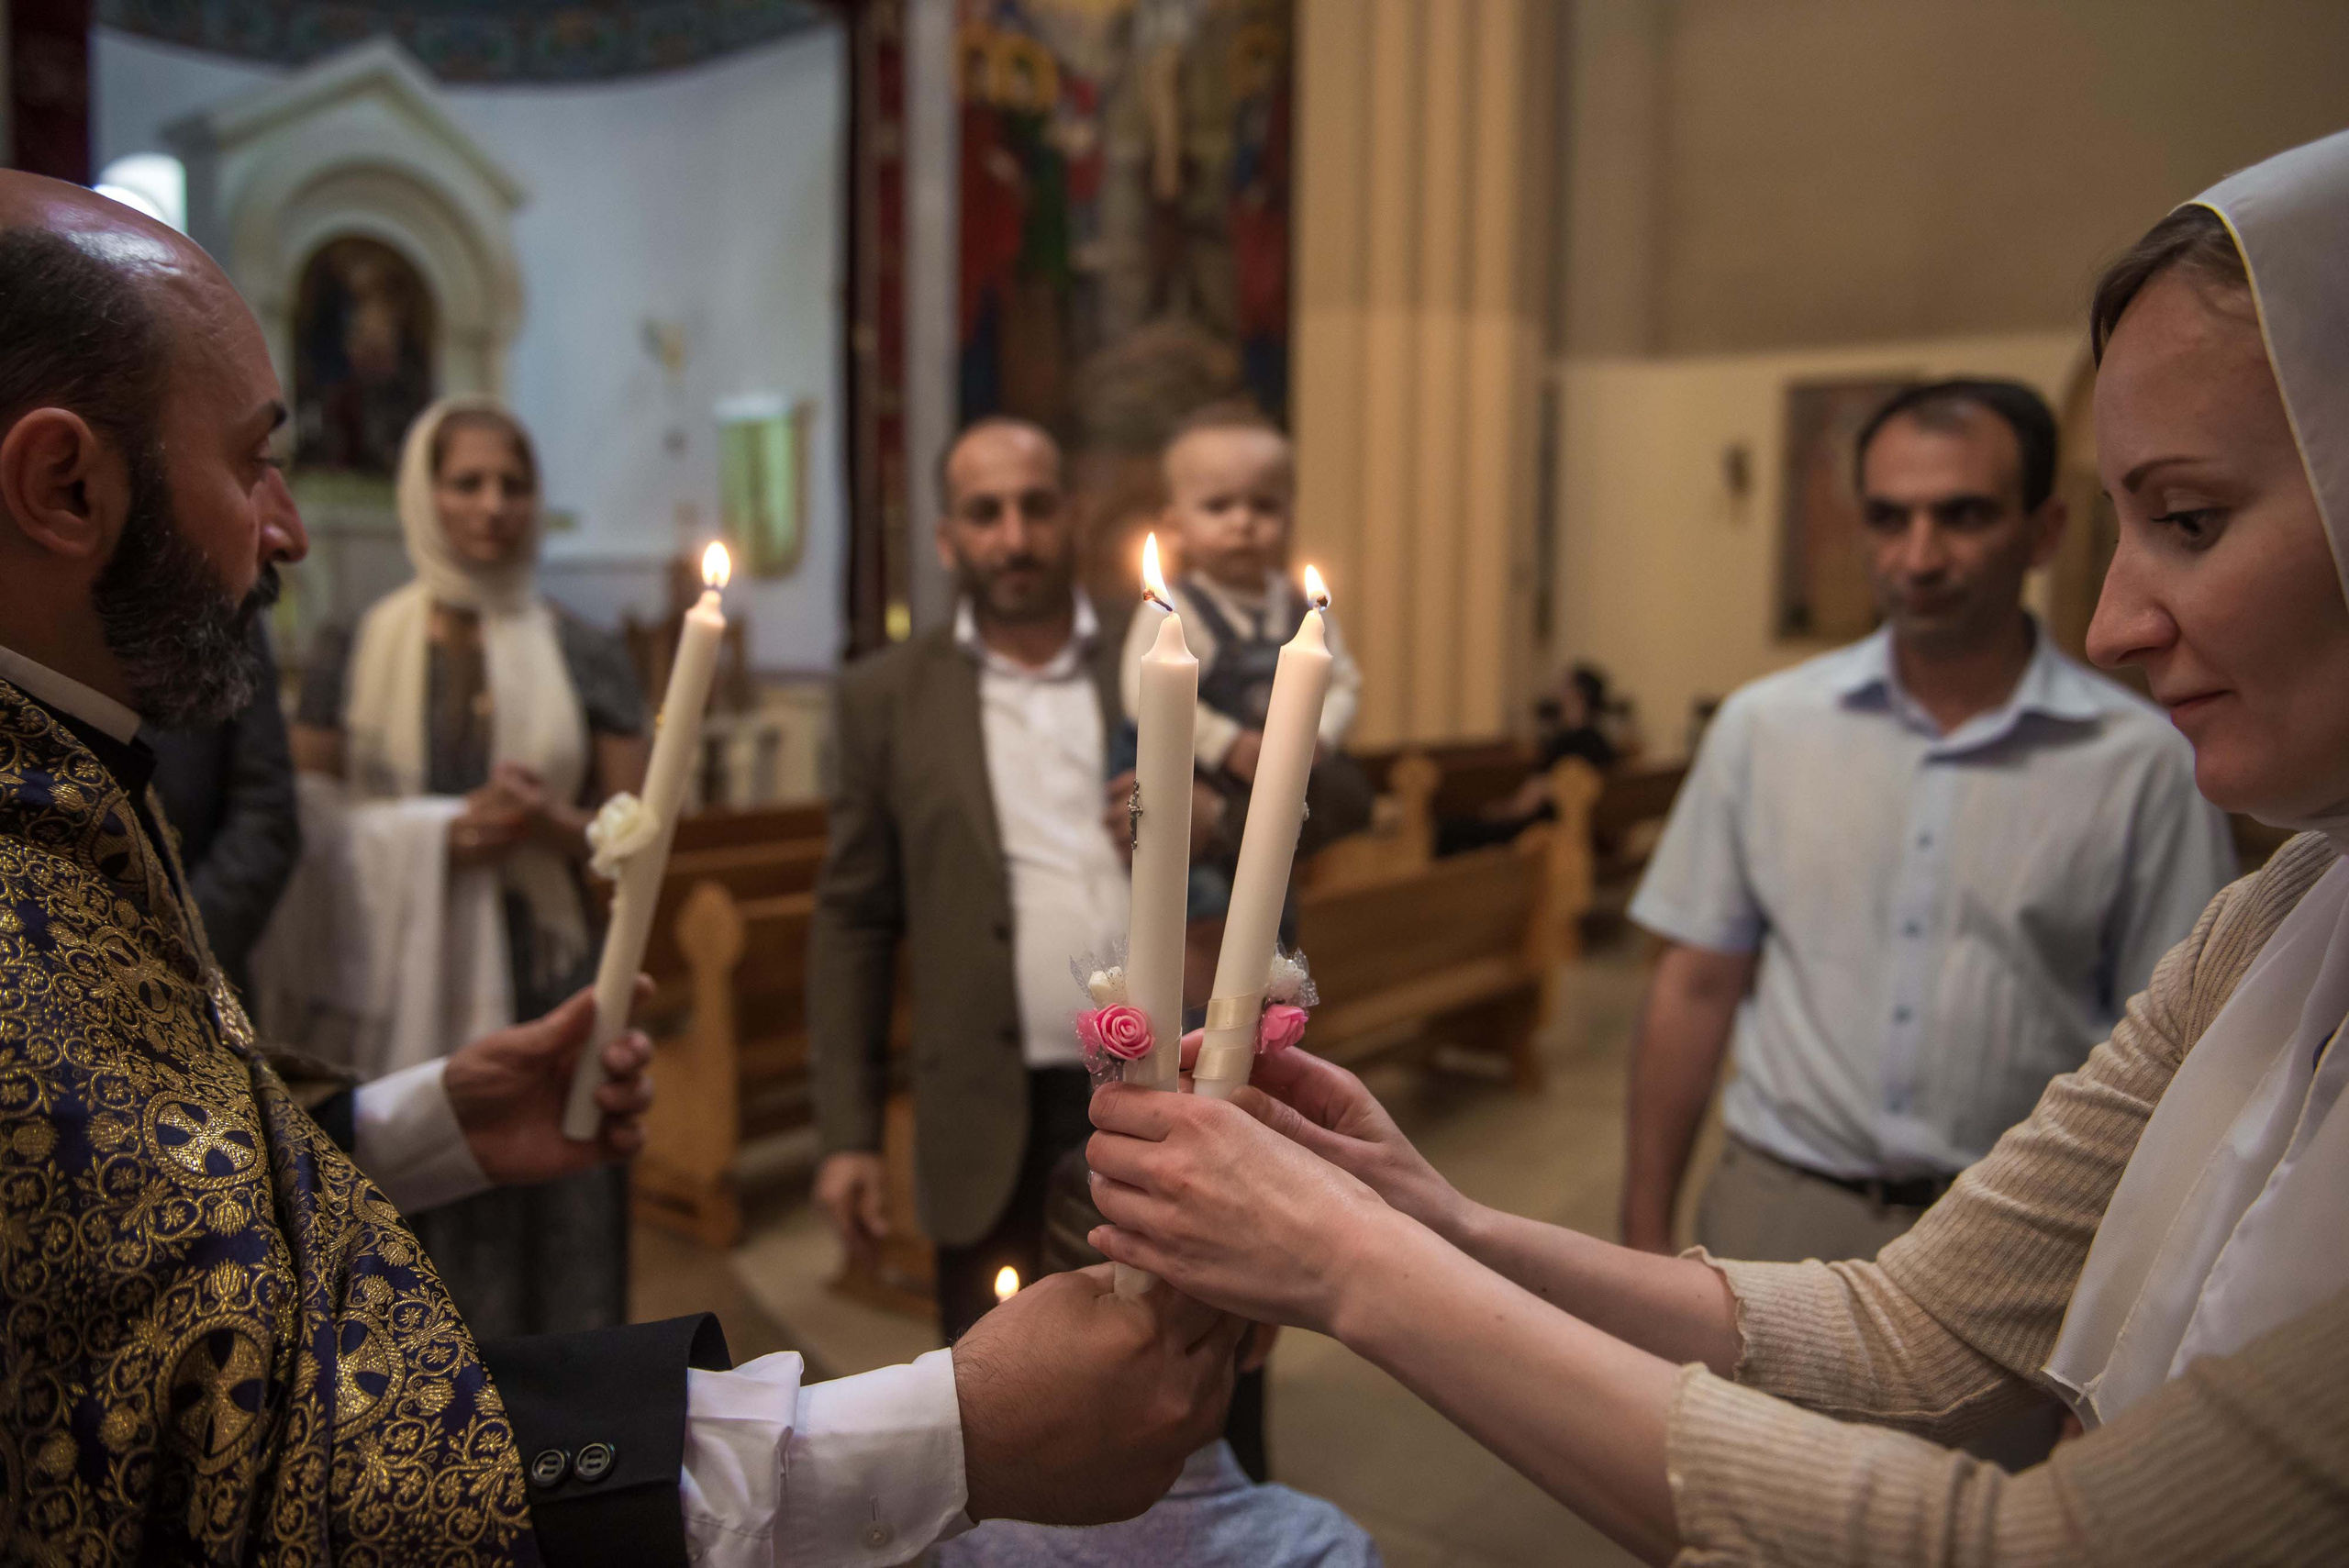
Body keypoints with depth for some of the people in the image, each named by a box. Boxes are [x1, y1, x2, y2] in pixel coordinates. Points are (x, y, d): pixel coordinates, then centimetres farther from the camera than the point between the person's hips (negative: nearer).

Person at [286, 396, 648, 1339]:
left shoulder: (585, 657, 8)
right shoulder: (353, 650, 7)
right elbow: (301, 826, 4)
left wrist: (548, 824, -14)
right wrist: (437, 836, -11)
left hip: (547, 981, 0)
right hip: (395, 988, 0)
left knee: (556, 1243, -2)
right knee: (412, 1252, 0)